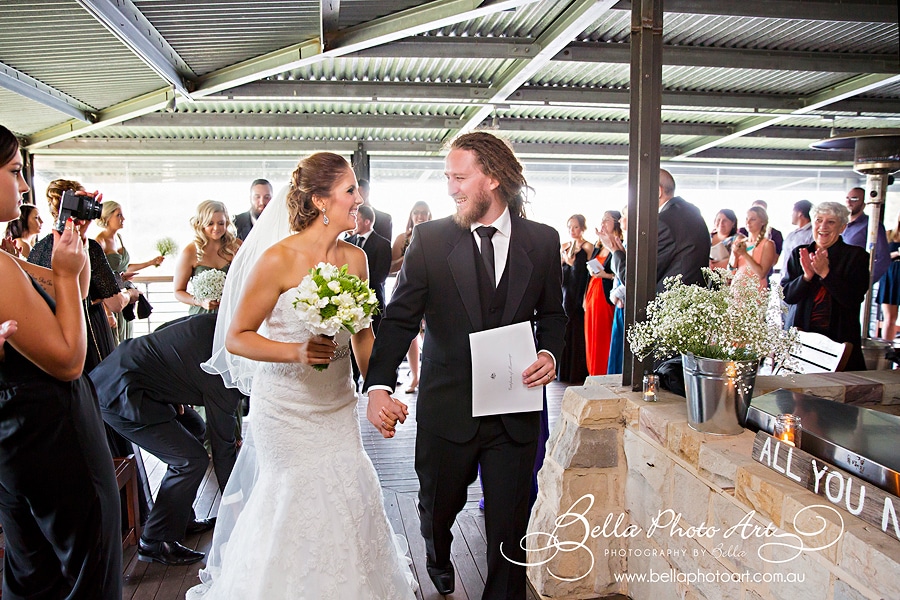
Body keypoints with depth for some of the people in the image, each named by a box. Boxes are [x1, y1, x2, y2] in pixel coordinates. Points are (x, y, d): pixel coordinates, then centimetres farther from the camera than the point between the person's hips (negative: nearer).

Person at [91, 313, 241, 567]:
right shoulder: (223, 372, -23)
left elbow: (163, 333, 10)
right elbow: (223, 444, -14)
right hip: (119, 394, -10)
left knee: (194, 427, 18)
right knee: (191, 459, -9)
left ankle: (182, 517, 28)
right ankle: (155, 541, 7)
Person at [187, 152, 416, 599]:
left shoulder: (355, 258, 0)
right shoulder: (279, 258, -17)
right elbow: (236, 337, -13)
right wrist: (298, 351, -27)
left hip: (338, 405, 5)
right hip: (286, 408, -5)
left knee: (349, 497, 8)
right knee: (299, 501, 3)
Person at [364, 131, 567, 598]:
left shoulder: (542, 240, 0)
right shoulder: (429, 239, -5)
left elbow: (552, 313, 12)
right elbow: (400, 318, -9)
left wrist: (549, 352, -9)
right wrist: (379, 385, -22)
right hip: (446, 406, 0)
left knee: (509, 528, 7)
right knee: (437, 507, 22)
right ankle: (438, 561, 57)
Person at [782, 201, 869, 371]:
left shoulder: (856, 255, 1)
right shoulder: (798, 254, 9)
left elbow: (854, 299, -10)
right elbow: (787, 295, 1)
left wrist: (825, 272, -19)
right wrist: (807, 276, -16)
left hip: (839, 338, -2)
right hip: (799, 336, 2)